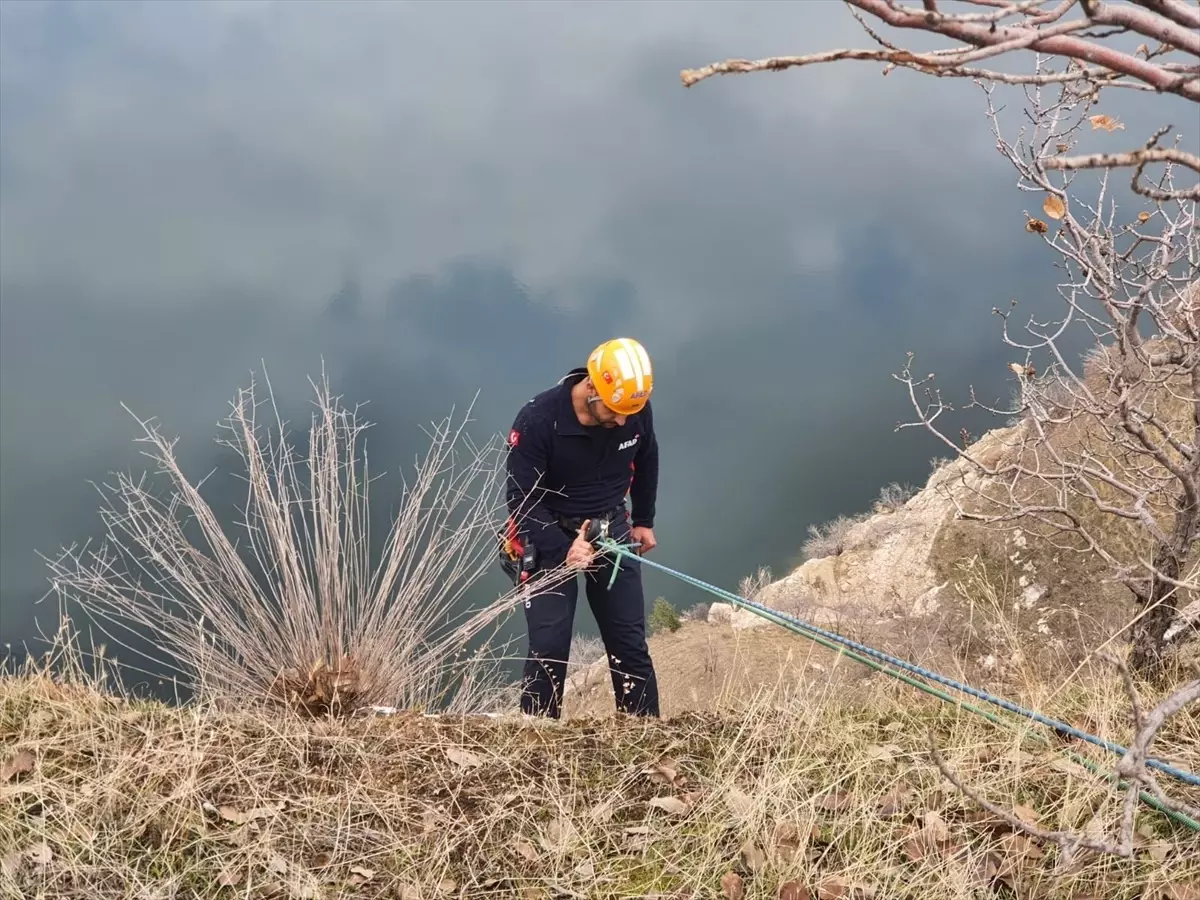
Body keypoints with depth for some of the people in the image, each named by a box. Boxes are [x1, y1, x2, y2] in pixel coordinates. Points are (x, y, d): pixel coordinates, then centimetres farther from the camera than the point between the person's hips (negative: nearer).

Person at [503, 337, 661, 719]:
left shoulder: (637, 410, -13)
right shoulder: (537, 420, -26)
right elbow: (522, 500, -21)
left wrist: (643, 521, 15)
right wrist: (564, 550, -31)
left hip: (612, 529, 4)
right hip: (550, 535, -3)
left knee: (629, 642, 2)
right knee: (549, 646, -9)